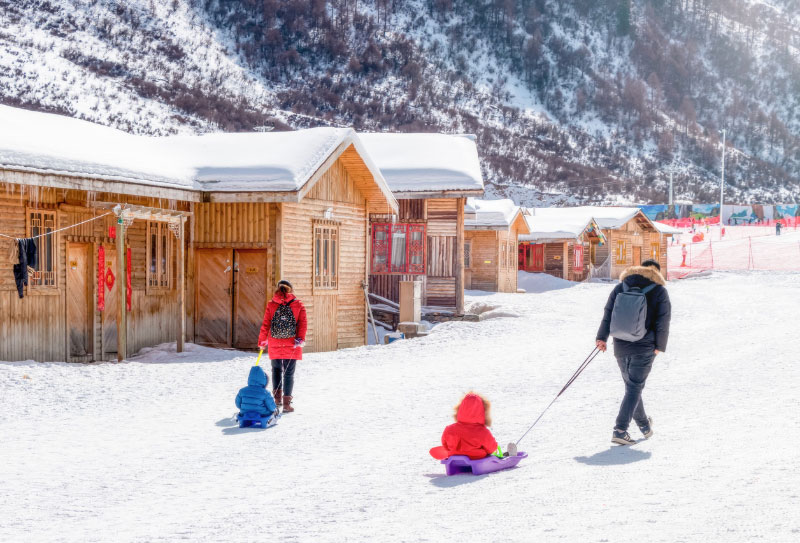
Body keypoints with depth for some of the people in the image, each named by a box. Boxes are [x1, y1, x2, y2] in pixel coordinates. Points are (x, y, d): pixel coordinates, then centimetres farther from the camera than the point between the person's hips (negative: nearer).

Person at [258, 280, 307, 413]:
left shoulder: (271, 305, 1)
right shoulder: (298, 305, 0)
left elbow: (265, 325, 2)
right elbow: (303, 323, -9)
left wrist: (262, 341, 9)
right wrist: (300, 338, -11)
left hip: (274, 345, 1)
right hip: (292, 345, -1)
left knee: (276, 369, 22)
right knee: (289, 373, 2)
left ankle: (277, 396, 22)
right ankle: (286, 403, -3)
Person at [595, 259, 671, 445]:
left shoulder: (620, 287, 9)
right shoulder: (659, 291, 0)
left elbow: (608, 313, 5)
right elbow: (663, 322, -2)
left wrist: (602, 338, 5)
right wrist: (659, 346, 4)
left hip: (621, 346, 4)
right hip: (644, 348, -4)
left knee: (632, 386, 18)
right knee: (634, 388, -2)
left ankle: (644, 425, 32)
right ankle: (620, 430, -14)